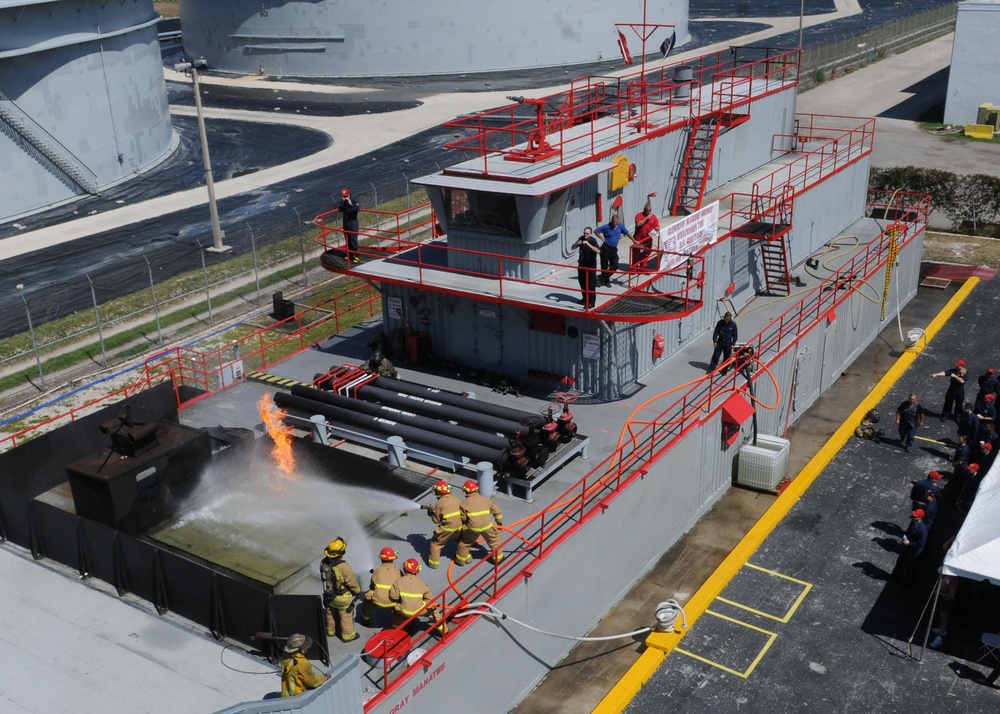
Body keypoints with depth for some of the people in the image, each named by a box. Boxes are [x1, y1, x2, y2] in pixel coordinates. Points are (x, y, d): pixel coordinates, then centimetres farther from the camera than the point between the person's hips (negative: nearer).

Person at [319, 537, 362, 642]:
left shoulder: (323, 563, -17)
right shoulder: (343, 567, -36)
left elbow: (324, 577, 1)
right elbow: (352, 582, -23)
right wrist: (358, 591, -3)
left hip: (329, 595, 6)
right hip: (343, 598, -6)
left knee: (331, 614, 28)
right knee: (346, 616, 17)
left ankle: (331, 630, 49)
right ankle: (348, 635, 34)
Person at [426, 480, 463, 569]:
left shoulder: (439, 504, -9)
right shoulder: (456, 500, 3)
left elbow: (436, 520, -3)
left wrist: (431, 513, 13)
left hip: (447, 528, -4)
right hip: (459, 527, 4)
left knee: (436, 544, 13)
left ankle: (433, 563, 15)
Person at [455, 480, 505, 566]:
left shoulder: (465, 503, -2)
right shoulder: (485, 499, 9)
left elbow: (463, 518, 0)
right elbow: (496, 511, 15)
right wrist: (499, 523, 30)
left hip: (473, 527, -2)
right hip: (487, 526, 2)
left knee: (464, 541, 21)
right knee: (494, 539, 26)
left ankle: (461, 559, 32)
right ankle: (498, 558, 33)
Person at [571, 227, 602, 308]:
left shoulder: (593, 240, -19)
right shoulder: (581, 238, -2)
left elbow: (598, 251, -35)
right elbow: (573, 247, 3)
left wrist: (588, 244, -42)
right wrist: (577, 244, -19)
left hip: (591, 265, -6)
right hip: (582, 264, 7)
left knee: (591, 284, -6)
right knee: (582, 282, 17)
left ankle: (592, 302, -2)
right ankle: (585, 298, 34)